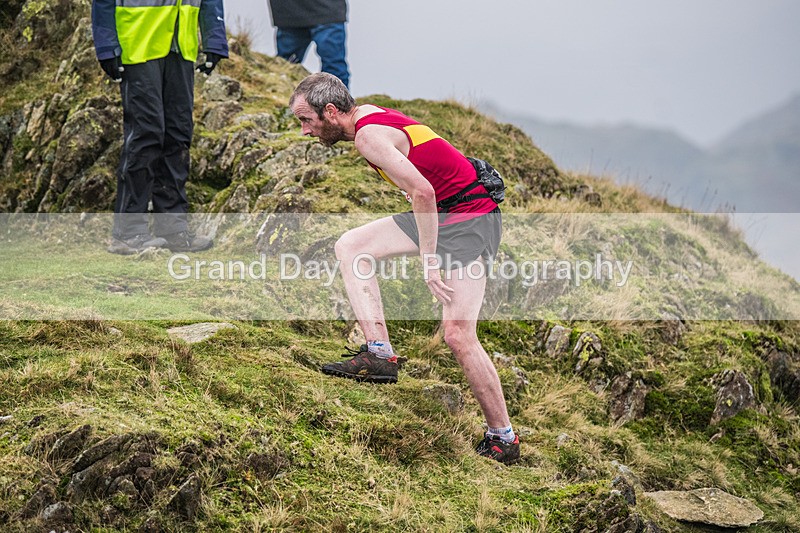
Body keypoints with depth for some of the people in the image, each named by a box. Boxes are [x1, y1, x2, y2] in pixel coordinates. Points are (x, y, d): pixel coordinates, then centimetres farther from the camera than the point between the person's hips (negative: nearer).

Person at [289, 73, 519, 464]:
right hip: (441, 210, 10)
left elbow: (422, 192, -29)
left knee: (458, 335, -14)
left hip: (468, 217, -10)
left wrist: (428, 261, -25)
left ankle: (503, 439, -4)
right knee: (350, 247, 5)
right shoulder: (366, 114, 9)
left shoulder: (369, 135, -20)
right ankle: (380, 354, -2)